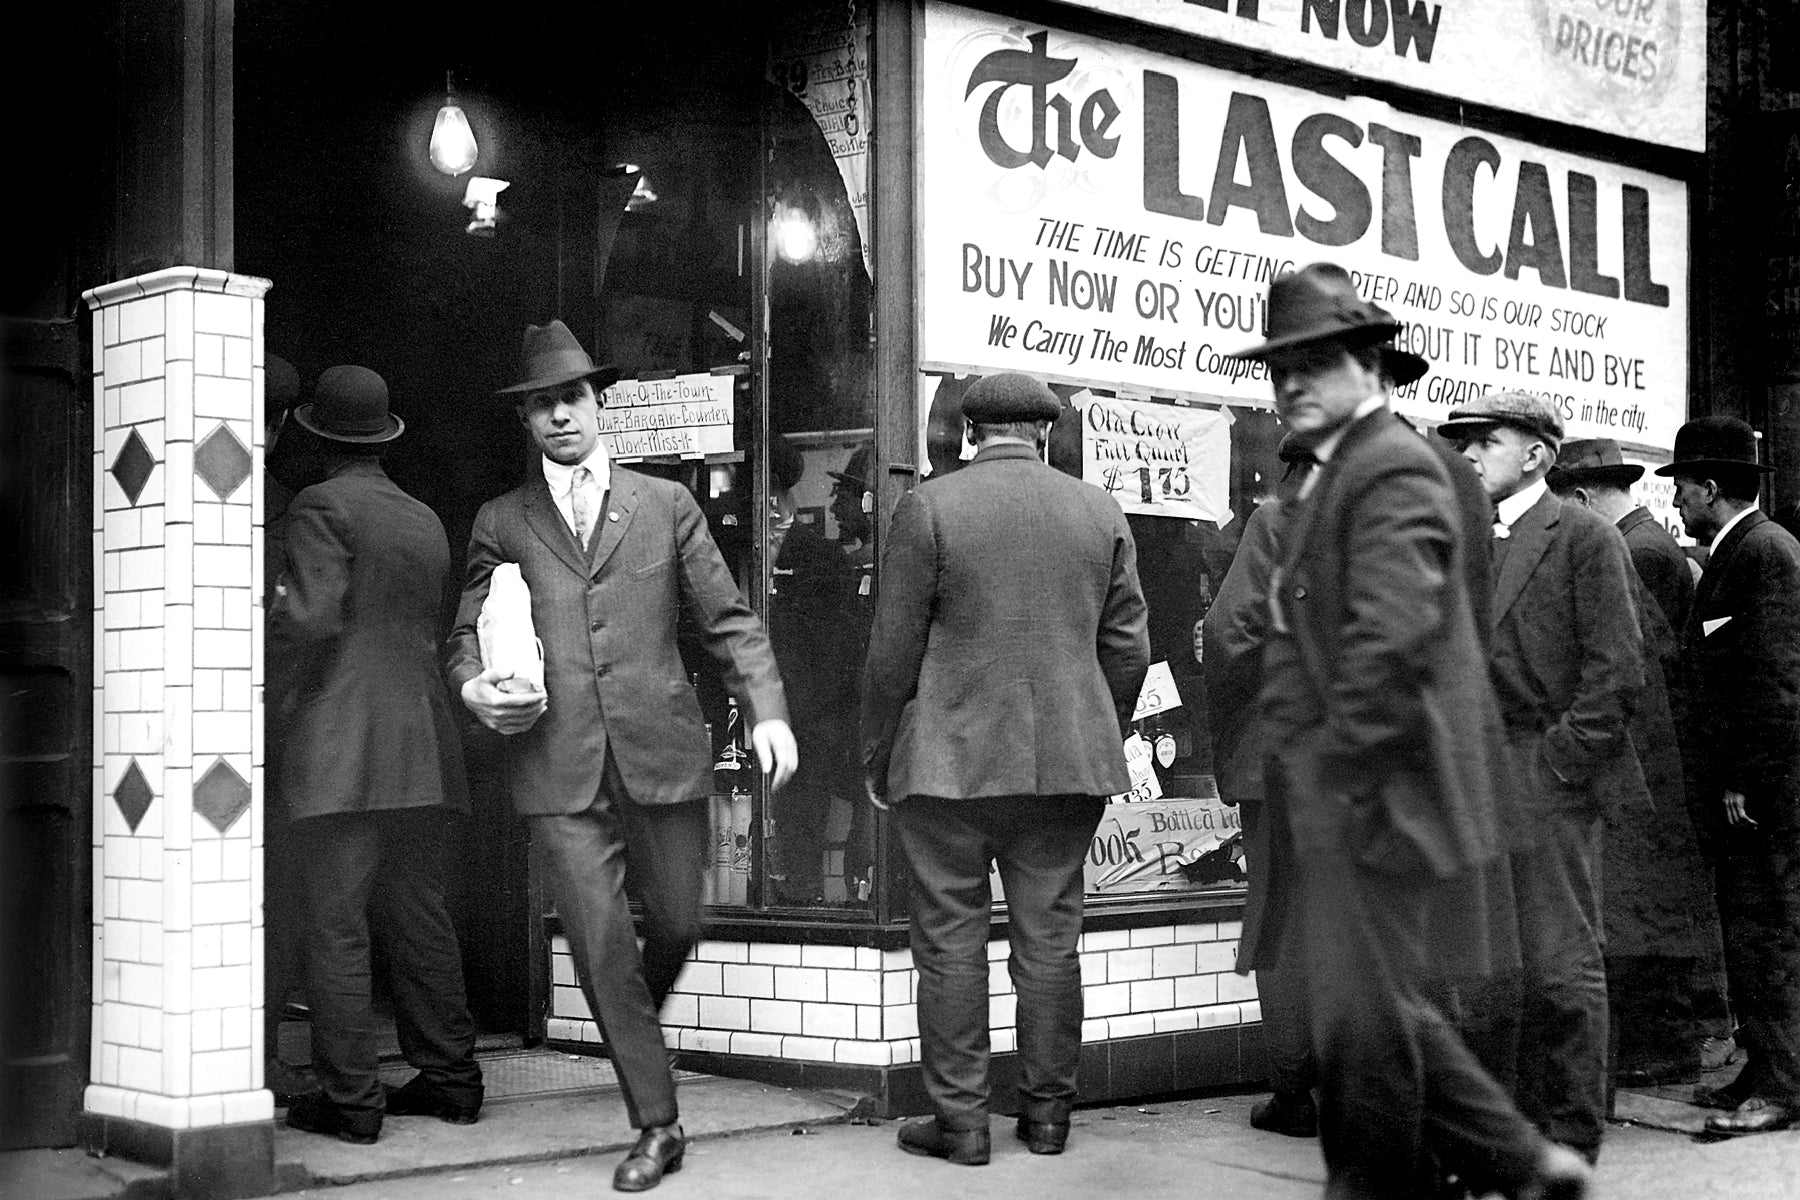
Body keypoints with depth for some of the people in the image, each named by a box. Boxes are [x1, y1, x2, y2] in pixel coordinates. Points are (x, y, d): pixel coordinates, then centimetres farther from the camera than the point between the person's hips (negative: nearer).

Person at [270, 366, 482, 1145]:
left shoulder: (322, 508, -5)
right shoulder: (425, 523, 17)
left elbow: (308, 616, -16)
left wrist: (283, 689, 1)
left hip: (340, 748, -7)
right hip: (423, 751, 7)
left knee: (336, 925, -3)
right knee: (419, 918, 13)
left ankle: (350, 1097, -2)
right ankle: (449, 1077, 16)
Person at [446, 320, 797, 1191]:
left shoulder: (666, 506, 11)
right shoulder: (500, 523, 11)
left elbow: (729, 621, 8)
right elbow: (465, 637, 13)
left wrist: (767, 712, -5)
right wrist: (475, 688, -10)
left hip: (661, 754, 1)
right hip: (560, 767, -1)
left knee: (676, 924, 7)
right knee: (601, 946, -4)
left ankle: (636, 1024, 42)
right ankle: (656, 1125, 7)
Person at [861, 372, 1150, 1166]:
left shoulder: (927, 509, -5)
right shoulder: (1100, 514, 6)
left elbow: (892, 653, -5)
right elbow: (1127, 649, 8)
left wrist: (877, 759, 5)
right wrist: (1102, 744, 20)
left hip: (950, 763, -3)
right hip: (1068, 765, 3)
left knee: (951, 943, 3)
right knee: (1049, 938, 10)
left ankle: (959, 1121, 7)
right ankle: (1047, 1114, 16)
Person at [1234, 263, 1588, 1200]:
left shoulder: (1391, 471, -14)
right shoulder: (1335, 473, 18)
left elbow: (1392, 640, -24)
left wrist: (1338, 773, -20)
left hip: (1365, 800, -11)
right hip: (1332, 798, 11)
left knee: (1364, 1017, -2)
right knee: (1387, 1009, 16)